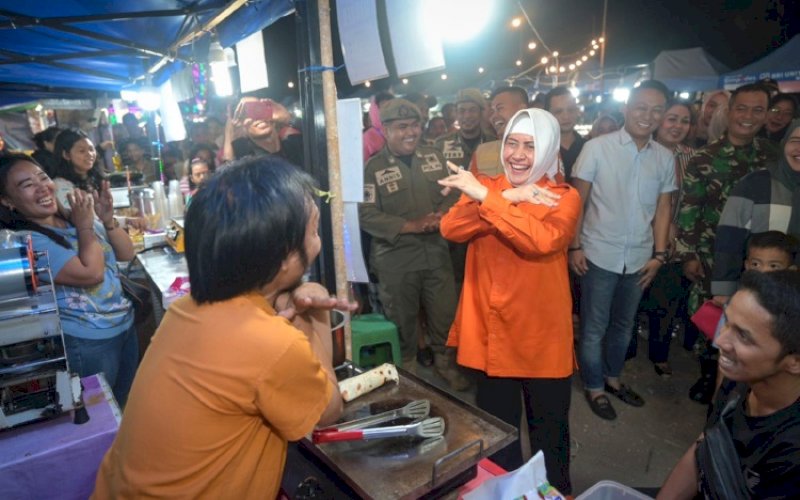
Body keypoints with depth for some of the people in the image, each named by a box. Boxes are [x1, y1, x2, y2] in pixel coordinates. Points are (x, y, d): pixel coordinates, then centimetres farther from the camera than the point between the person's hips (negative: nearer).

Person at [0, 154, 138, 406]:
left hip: (126, 326, 6)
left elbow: (126, 254, 2)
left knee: (127, 403, 24)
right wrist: (85, 225, -18)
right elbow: (92, 273, -29)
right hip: (87, 343, -6)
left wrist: (107, 219, -13)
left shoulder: (75, 216, 0)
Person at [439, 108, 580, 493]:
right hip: (491, 332, 2)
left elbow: (542, 240, -27)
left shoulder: (565, 197, -5)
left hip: (542, 335, -2)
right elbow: (450, 229, -16)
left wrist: (487, 198, -28)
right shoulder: (485, 187, 3)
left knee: (549, 433, 17)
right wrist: (508, 198, -25)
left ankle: (556, 492, 45)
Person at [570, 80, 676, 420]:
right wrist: (574, 246, -10)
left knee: (624, 325, 19)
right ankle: (594, 387, 27)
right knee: (594, 327, 8)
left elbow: (663, 209, 9)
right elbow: (576, 201, -7)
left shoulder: (665, 158, 4)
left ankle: (612, 377, 39)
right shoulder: (597, 148, -9)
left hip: (639, 258, 5)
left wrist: (659, 255, 5)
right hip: (599, 255, -4)